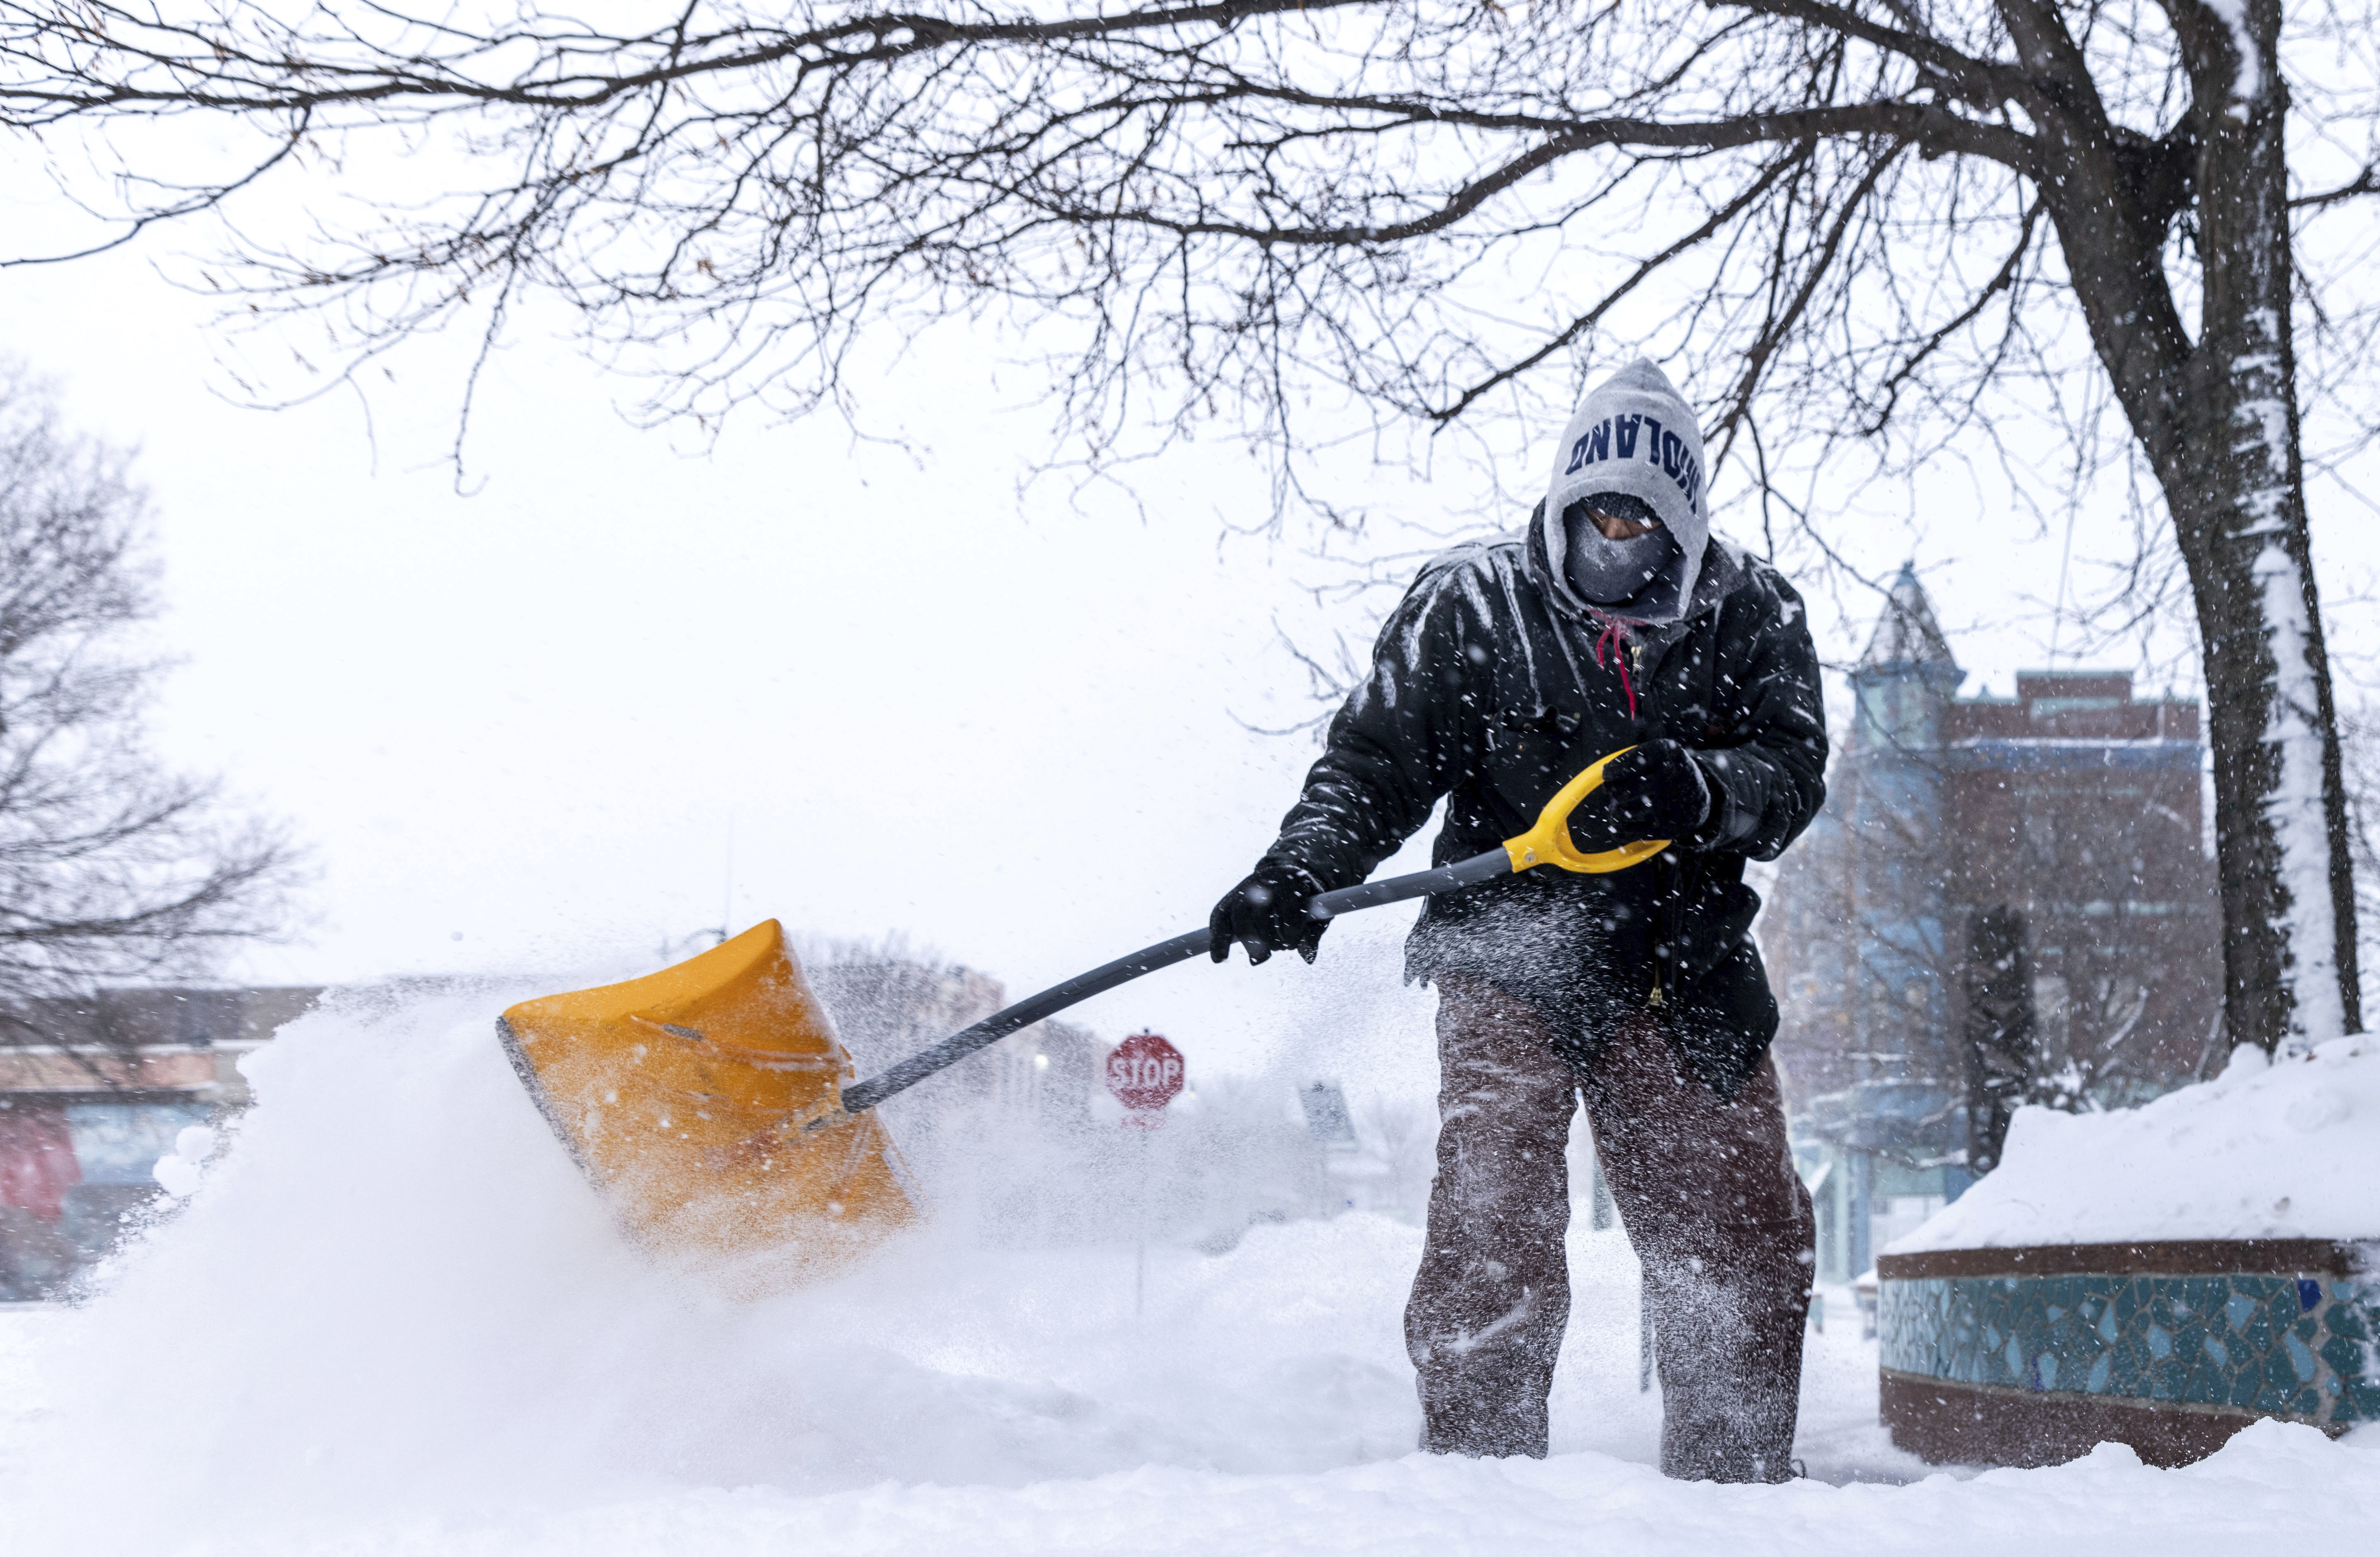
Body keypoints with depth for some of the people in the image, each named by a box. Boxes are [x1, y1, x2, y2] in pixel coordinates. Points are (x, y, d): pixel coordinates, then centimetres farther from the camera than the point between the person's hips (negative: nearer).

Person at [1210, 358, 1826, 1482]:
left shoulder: (1751, 617, 5)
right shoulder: (1472, 605, 1)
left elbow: (1793, 773, -4)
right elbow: (1375, 762, 1)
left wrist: (1694, 788, -26)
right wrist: (1298, 872, -16)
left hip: (1682, 973, 3)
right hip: (1510, 954, -3)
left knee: (1750, 1241, 4)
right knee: (1495, 1229, -17)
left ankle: (1732, 1493, 19)